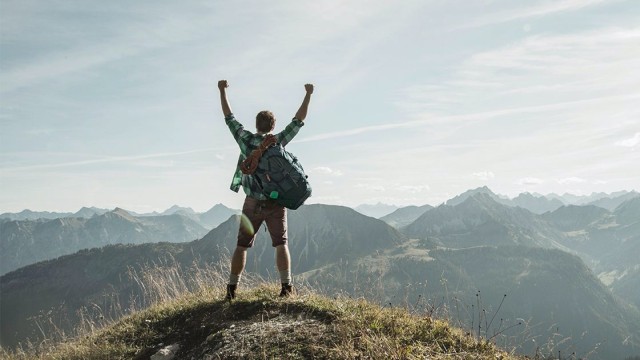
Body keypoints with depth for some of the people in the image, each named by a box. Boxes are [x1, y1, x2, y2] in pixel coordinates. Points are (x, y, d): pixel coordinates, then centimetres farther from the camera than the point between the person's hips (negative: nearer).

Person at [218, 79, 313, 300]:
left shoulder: (245, 139, -2)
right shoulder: (278, 141, -4)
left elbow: (229, 117, 9)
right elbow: (298, 120, 4)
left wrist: (222, 92, 19)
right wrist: (308, 95, 10)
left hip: (252, 204, 1)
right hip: (275, 203, -1)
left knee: (242, 246, 8)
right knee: (281, 244, 4)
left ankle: (232, 289, 12)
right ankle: (286, 286, -3)